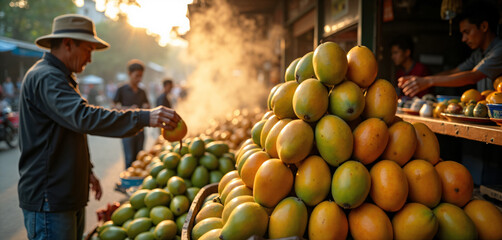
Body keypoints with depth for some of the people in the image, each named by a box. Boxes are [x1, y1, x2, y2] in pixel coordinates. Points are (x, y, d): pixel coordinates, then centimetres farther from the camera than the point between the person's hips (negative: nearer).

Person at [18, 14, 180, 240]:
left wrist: (86, 170, 23)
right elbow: (84, 117, -33)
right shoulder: (45, 77, -17)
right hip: (48, 200, -10)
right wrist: (144, 117, -36)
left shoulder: (59, 77, 19)